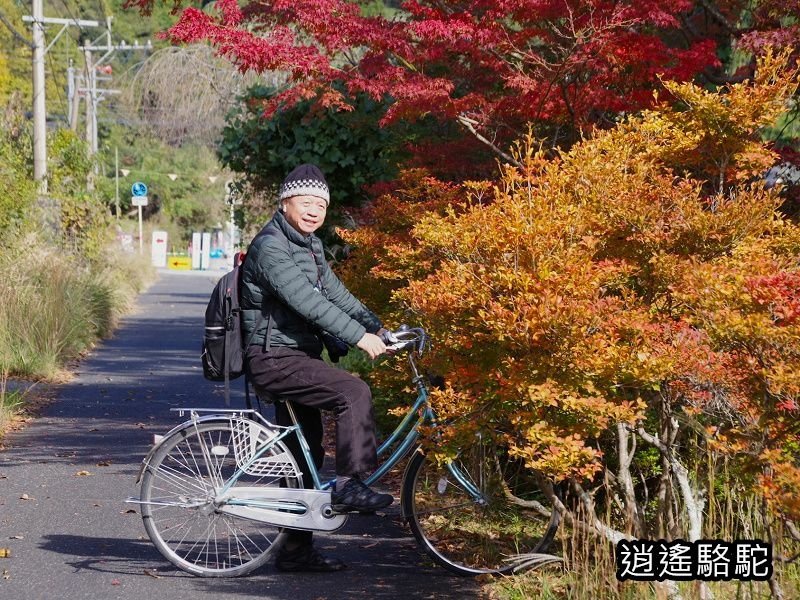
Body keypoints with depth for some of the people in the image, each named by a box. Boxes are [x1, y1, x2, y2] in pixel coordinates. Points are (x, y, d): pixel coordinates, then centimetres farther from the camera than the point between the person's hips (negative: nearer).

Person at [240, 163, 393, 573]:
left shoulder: (311, 246, 15)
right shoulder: (271, 247, -18)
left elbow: (335, 293, 14)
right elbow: (307, 302, -26)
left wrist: (378, 328, 2)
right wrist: (358, 336, -28)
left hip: (297, 357, 10)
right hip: (274, 359, -10)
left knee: (306, 455, 11)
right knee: (353, 391, -25)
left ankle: (296, 550, 18)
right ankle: (349, 486, -17)